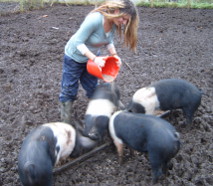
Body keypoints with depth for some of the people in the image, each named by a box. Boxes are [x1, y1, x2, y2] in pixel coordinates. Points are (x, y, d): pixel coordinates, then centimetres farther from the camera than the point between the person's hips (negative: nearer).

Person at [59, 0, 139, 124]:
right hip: (75, 57, -5)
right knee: (69, 89, 8)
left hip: (92, 56, 5)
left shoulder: (115, 23, -18)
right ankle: (66, 120, 25)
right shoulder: (94, 19, -39)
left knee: (92, 88, 16)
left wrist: (114, 55, -19)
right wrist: (94, 58, -39)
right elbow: (78, 42, -33)